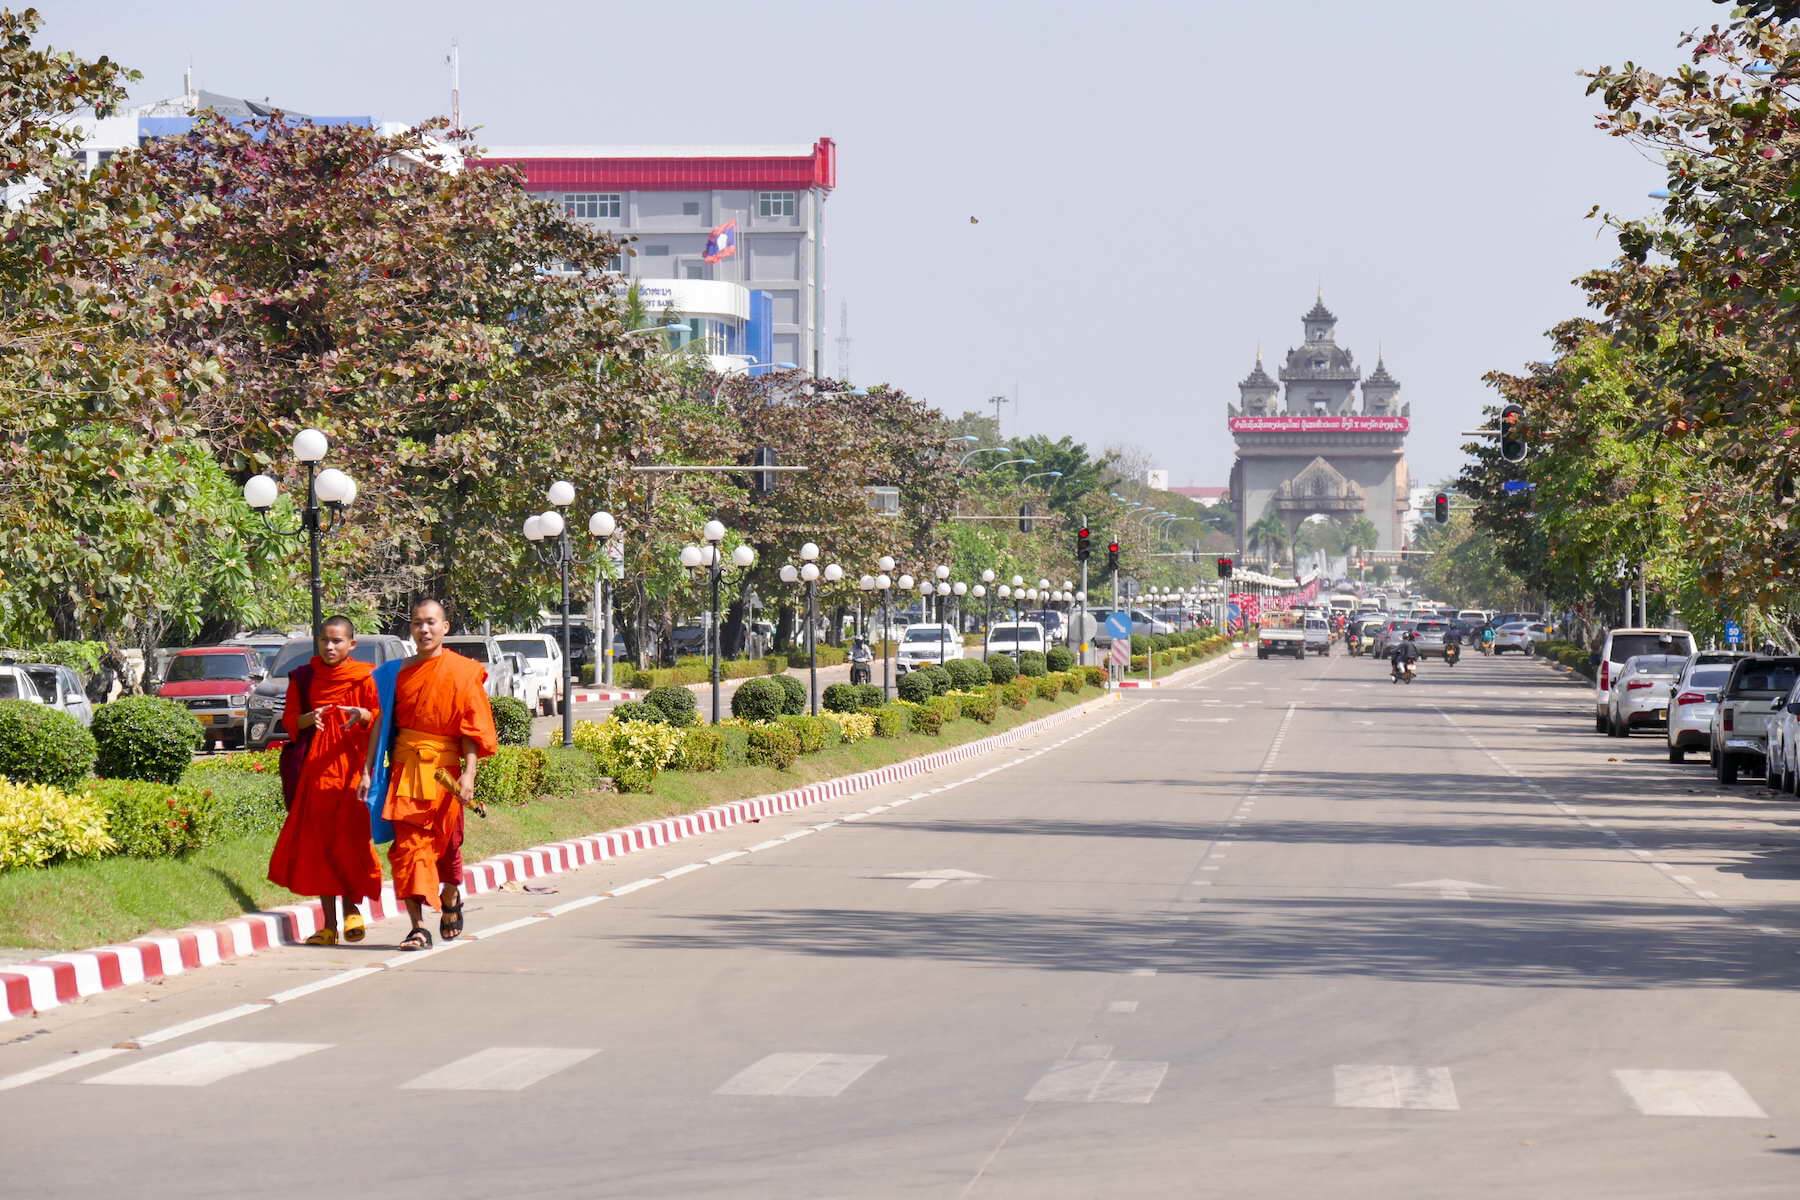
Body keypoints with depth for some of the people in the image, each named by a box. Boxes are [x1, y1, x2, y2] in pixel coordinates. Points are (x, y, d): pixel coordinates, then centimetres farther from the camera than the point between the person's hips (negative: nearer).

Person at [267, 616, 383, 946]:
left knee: (350, 839, -10)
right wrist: (309, 718, -11)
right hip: (315, 767, 3)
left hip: (351, 764, -3)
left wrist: (363, 715, -20)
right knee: (318, 843, 0)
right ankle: (329, 924, 4)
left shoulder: (364, 678, 2)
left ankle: (352, 907, 8)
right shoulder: (303, 678, 10)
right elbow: (289, 720, 10)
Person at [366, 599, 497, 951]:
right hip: (405, 767, 2)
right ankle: (419, 927, -10)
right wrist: (368, 771, 7)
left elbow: (472, 727, -5)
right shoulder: (401, 672, 7)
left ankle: (450, 898, 41)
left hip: (443, 770, -2)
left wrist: (468, 773, -14)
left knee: (446, 842, 11)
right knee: (408, 845, -8)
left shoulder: (462, 672, -2)